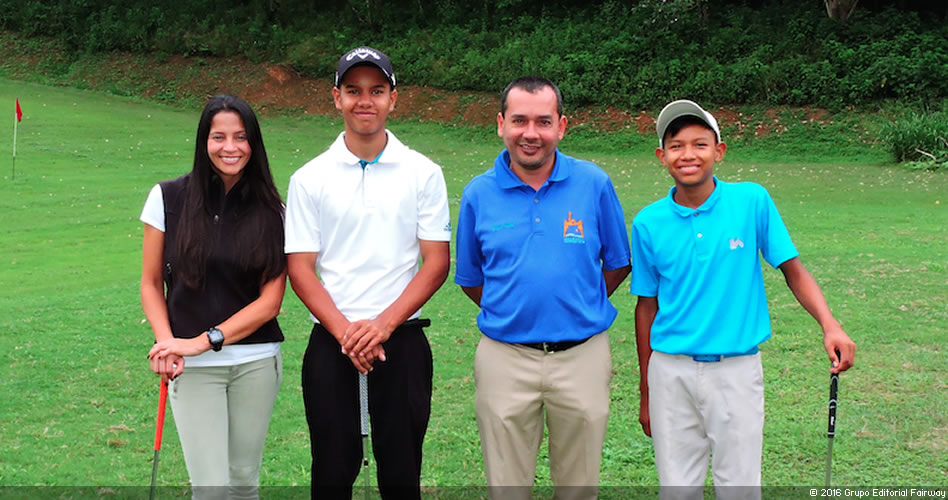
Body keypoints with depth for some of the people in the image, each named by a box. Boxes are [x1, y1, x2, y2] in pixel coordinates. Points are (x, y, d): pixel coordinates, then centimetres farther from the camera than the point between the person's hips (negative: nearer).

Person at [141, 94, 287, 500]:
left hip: (257, 363, 2)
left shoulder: (270, 211, 0)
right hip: (194, 369, -1)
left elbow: (270, 301, -3)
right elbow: (151, 283, 4)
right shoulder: (169, 198, -2)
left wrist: (204, 341, -14)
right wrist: (167, 343, -12)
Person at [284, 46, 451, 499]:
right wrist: (345, 332, -13)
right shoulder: (309, 178, 4)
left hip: (402, 342, 0)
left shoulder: (423, 173, 2)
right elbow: (300, 267, 1)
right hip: (331, 344, 1)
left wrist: (383, 325, -13)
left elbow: (437, 261, -1)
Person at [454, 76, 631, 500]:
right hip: (505, 359, 0)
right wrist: (510, 312, 6)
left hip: (582, 356, 0)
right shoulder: (478, 194, -1)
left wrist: (580, 308, 5)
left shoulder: (594, 184, -3)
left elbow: (617, 264, 8)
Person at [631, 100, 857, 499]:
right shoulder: (648, 224, 1)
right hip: (671, 372, 1)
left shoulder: (752, 201, -3)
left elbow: (792, 269, 3)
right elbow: (647, 305, 8)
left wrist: (829, 325, -14)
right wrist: (646, 392, 11)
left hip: (736, 370, -1)